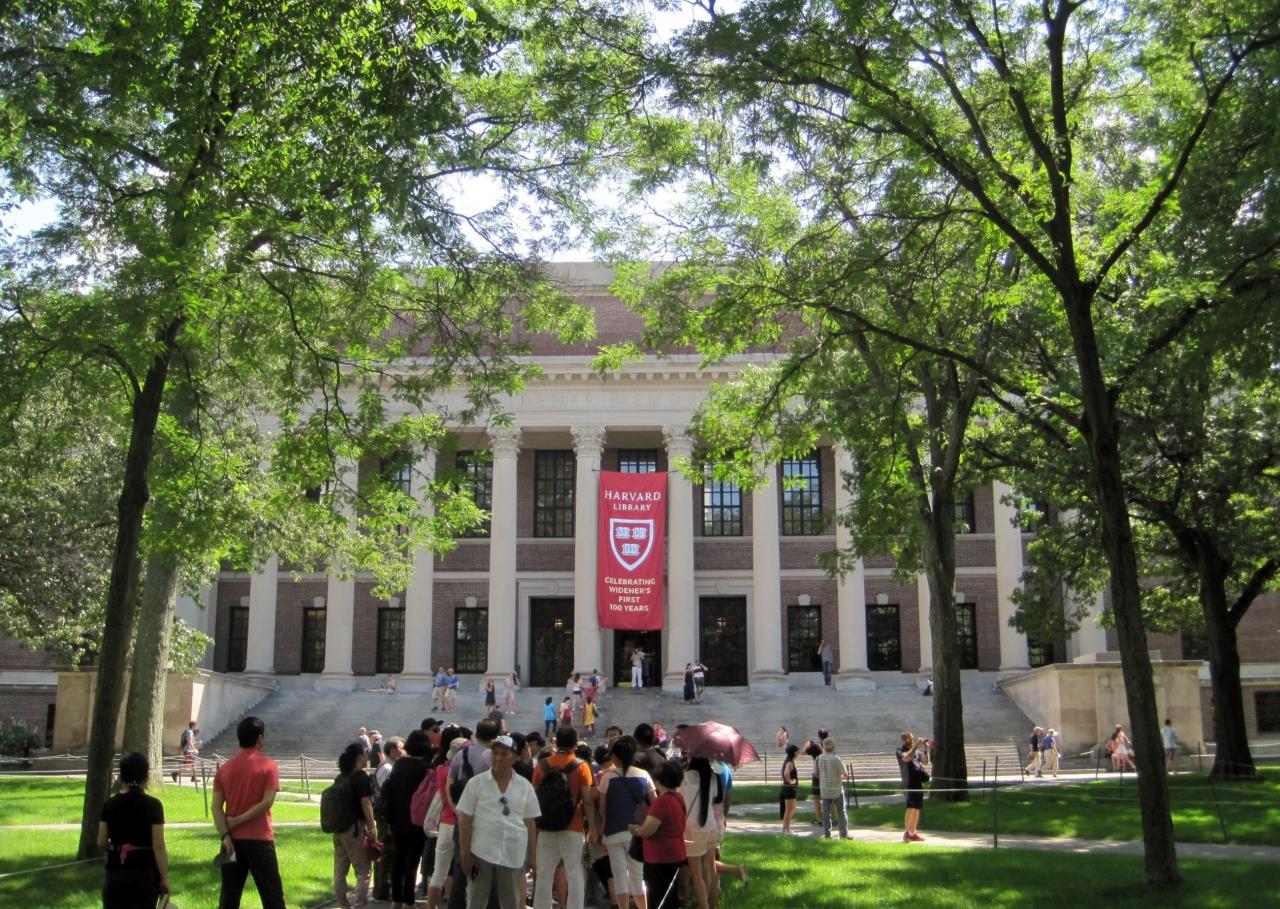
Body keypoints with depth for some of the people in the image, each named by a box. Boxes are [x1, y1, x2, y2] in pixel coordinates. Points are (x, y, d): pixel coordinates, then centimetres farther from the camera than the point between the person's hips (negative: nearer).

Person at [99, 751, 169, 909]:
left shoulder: (110, 804, 0)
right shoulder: (152, 805, -10)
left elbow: (101, 843, 4)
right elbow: (158, 846, -12)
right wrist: (164, 878, -6)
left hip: (116, 873, 3)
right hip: (145, 873, -3)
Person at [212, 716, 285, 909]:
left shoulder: (224, 768, 7)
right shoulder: (268, 766, -6)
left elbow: (216, 806, -2)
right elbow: (266, 803, -15)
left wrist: (225, 836, -8)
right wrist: (237, 821, -8)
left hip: (233, 839, 4)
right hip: (259, 840, -4)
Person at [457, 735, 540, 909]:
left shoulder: (525, 786, 4)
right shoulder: (476, 783, -2)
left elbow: (530, 823, 8)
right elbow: (465, 820, -2)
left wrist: (531, 855, 6)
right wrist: (464, 852, -6)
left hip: (513, 854, 2)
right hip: (481, 852, -2)